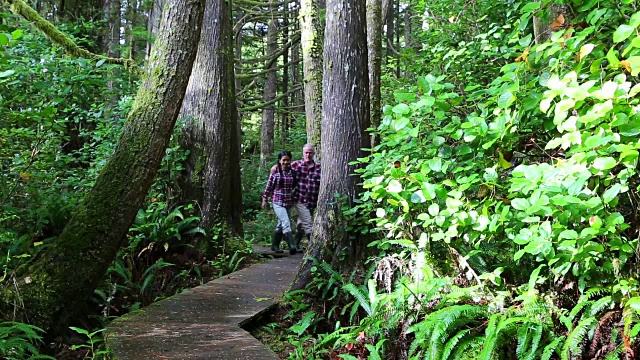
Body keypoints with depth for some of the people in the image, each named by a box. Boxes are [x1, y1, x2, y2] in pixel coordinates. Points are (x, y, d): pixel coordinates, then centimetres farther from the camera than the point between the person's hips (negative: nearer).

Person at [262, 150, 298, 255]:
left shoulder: (293, 172, 4)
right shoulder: (275, 171, -5)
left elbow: (295, 186, 13)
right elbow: (269, 186, 1)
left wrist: (295, 200, 13)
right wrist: (265, 199, 3)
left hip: (289, 203, 4)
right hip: (278, 202, -4)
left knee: (281, 225, 13)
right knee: (286, 224, -16)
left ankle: (275, 245, 24)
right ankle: (292, 246, -18)